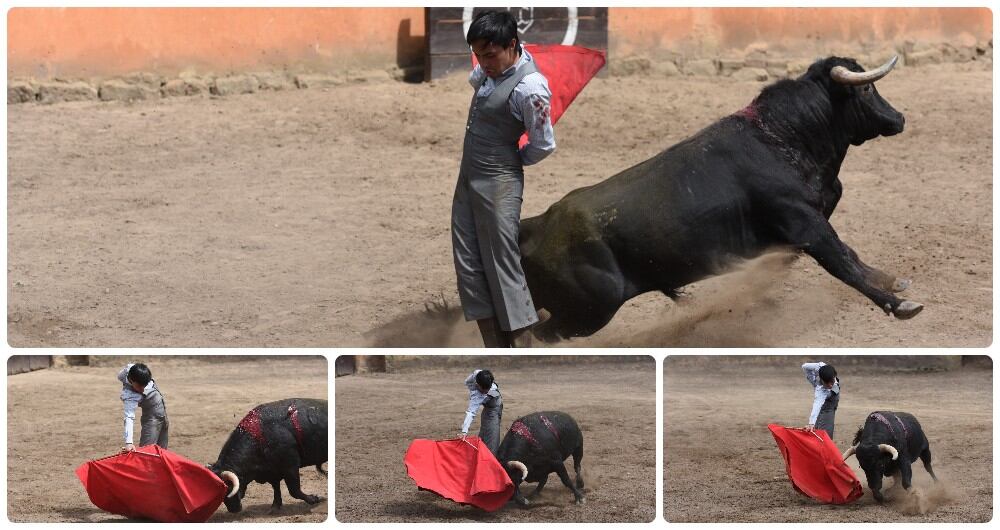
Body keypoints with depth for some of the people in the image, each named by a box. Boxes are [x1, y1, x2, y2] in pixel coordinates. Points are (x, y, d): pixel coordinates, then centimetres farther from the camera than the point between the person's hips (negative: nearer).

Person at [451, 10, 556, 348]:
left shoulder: (529, 88, -23)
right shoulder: (495, 65, 1)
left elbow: (544, 145, -15)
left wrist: (513, 161, 1)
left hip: (498, 184, -9)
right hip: (468, 178, 9)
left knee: (504, 271, -6)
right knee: (469, 268, 7)